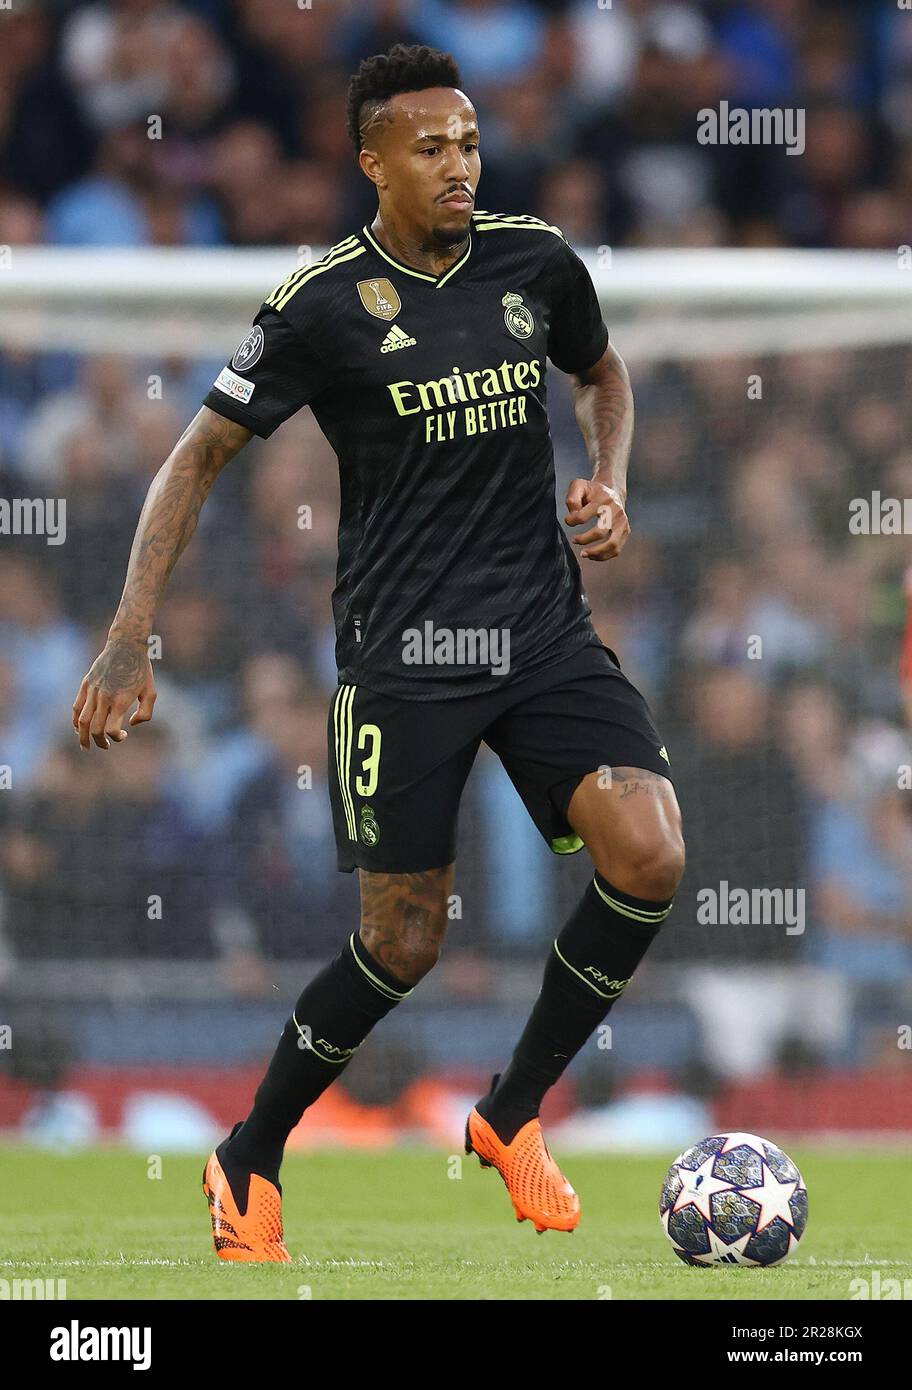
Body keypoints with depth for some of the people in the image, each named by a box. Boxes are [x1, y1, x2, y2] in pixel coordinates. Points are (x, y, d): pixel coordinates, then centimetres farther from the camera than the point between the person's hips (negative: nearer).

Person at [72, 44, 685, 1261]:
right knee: (403, 946, -4)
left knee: (650, 857, -17)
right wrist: (131, 639, -10)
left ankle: (513, 1115, 4)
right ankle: (250, 1161, 21)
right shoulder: (325, 305, -7)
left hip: (544, 632, 4)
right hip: (403, 650, -4)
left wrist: (608, 484, 4)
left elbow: (603, 374, 25)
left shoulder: (535, 262, 3)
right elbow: (202, 454, -2)